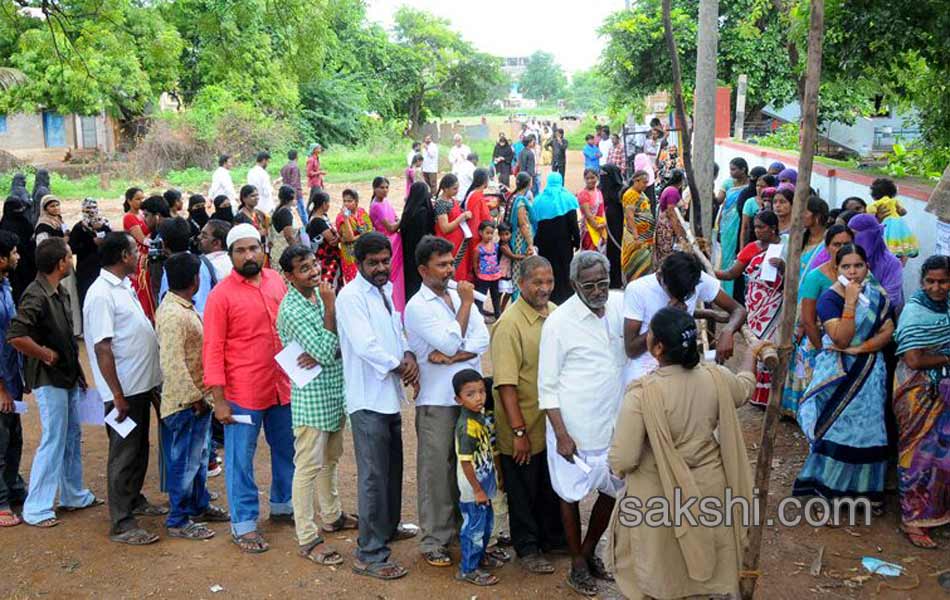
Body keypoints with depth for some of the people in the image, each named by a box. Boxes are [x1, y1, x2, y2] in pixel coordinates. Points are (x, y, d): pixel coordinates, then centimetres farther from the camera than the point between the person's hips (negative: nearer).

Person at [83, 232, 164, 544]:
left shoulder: (123, 286, 10)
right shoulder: (101, 294, -19)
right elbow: (102, 349, -22)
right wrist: (118, 396, -22)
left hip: (141, 385, 9)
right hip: (124, 390, -9)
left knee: (139, 449, 21)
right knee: (124, 455, -1)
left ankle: (134, 500, 37)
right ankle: (122, 524, 8)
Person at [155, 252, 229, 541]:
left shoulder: (182, 307, 8)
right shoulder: (174, 315, -24)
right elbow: (173, 364, -27)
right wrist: (195, 397, -19)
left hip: (197, 398, 10)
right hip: (186, 401, -10)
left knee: (198, 456, 21)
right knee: (185, 461, 2)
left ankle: (200, 506, 36)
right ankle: (179, 520, 14)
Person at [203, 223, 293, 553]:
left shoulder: (276, 280, 3)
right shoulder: (221, 295, -12)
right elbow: (212, 350, -12)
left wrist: (304, 353, 4)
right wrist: (219, 400, -14)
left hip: (283, 387, 6)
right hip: (243, 395, -6)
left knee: (287, 451, 20)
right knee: (241, 460, 6)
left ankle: (283, 505, 41)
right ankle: (243, 524, 21)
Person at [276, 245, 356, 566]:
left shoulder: (321, 293, 5)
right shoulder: (291, 310, -20)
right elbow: (325, 352, -25)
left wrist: (320, 355, -13)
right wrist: (330, 307, -23)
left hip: (336, 391, 8)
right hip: (312, 395, -8)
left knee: (330, 458, 21)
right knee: (309, 466, -1)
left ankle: (332, 515, 37)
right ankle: (307, 538, 6)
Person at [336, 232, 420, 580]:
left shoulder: (385, 290, 12)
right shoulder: (351, 297, -15)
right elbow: (365, 346, -23)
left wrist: (408, 355, -5)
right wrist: (400, 366, -11)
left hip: (390, 394, 9)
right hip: (368, 399, -9)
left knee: (392, 468, 21)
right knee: (374, 476, -5)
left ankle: (388, 527, 41)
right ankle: (370, 555, 3)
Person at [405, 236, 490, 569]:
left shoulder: (460, 295, 10)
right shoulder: (417, 307, -7)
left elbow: (482, 339, -1)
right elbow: (451, 342, -16)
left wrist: (452, 356, -15)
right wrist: (465, 305, -7)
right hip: (437, 400, -5)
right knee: (436, 469, 1)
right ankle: (434, 541, 10)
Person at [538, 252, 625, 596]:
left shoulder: (620, 306, -3)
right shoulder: (559, 322, -15)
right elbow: (547, 386, -11)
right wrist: (561, 434, -14)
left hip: (615, 423, 5)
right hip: (575, 428, -5)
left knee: (611, 491, 17)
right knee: (571, 494, 10)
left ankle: (589, 552, 39)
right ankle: (577, 564, 29)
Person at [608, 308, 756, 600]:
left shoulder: (642, 393, -27)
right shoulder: (716, 377, -12)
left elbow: (622, 460, -25)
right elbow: (743, 389, 13)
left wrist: (617, 465, 0)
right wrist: (750, 356, 33)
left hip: (661, 494, -4)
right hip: (709, 485, 4)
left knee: (661, 573, 19)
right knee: (706, 560, 25)